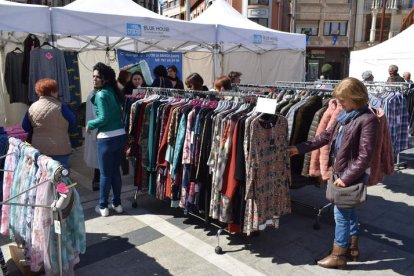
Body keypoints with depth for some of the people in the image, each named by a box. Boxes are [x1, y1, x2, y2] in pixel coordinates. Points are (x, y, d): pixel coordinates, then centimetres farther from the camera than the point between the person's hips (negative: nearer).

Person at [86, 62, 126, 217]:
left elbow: (104, 118, -18)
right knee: (116, 171, 17)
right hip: (121, 135, 7)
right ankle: (117, 204, 27)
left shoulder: (101, 95, -12)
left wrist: (90, 124, -2)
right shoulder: (112, 91, 10)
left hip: (107, 138, -7)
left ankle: (103, 207, 19)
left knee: (105, 173, 6)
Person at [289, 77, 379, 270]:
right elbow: (327, 135, 11)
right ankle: (353, 247, 37)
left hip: (351, 175, -8)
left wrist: (346, 177, -20)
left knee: (341, 213, 3)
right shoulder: (345, 114, 6)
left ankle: (338, 255, 20)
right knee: (348, 210, 20)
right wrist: (301, 148, 6)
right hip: (340, 170, 8)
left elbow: (364, 156, -22)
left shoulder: (367, 119, -20)